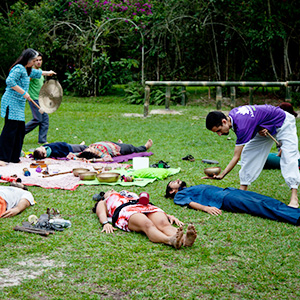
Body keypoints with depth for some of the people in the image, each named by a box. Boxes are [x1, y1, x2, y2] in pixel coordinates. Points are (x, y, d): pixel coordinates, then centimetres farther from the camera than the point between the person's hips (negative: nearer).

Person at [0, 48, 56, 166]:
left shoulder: (26, 70, 20)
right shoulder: (19, 68, -11)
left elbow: (35, 72, 42)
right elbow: (10, 81, -23)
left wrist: (47, 73, 57)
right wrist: (23, 92, -21)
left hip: (19, 104, 10)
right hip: (12, 102, -10)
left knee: (20, 130, 8)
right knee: (10, 130, -13)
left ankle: (14, 158, 13)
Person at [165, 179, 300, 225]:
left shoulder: (195, 187, 39)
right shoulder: (179, 195, 17)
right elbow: (191, 203, -2)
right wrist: (206, 208, -21)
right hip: (223, 199, -8)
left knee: (268, 201, -15)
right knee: (258, 206, -27)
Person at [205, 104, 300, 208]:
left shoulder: (241, 126, -39)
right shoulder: (232, 114, -13)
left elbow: (236, 157, -35)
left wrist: (222, 174, -38)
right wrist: (259, 130, -16)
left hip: (283, 123, -9)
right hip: (265, 127, 10)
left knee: (289, 158, -21)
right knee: (248, 154, 2)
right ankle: (243, 189, 5)